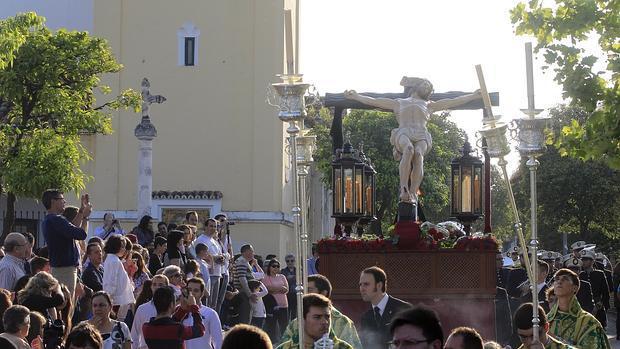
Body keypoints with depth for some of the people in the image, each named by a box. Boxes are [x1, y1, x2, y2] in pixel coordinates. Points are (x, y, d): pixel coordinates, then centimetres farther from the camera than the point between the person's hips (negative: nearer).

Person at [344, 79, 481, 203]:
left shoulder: (429, 105, 36)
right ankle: (403, 189, -45)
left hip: (421, 137, 1)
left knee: (418, 154, -35)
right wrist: (355, 96, 29)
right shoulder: (399, 103, 34)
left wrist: (474, 96, 31)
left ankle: (413, 193, -44)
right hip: (403, 134, -1)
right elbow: (373, 101, 33)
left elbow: (453, 102, 34)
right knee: (409, 149, -39)